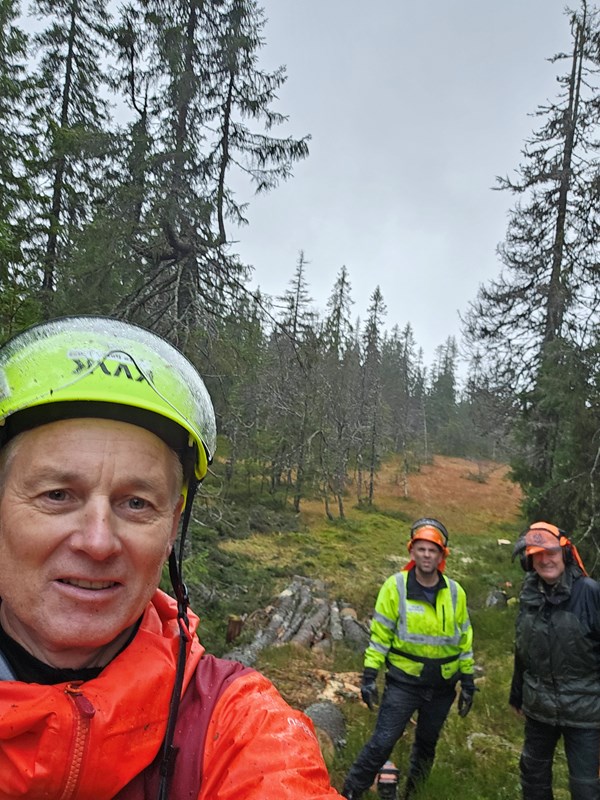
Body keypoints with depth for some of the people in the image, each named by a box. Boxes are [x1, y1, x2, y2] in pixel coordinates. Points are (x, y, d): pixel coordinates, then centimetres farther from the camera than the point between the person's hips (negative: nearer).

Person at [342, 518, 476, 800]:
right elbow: (379, 634, -8)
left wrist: (468, 681, 8)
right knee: (381, 743, -7)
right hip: (404, 681, -3)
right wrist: (369, 674, -11)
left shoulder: (455, 592, -3)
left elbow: (463, 639, 7)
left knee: (427, 742, 20)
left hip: (442, 684, 4)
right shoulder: (395, 586, -13)